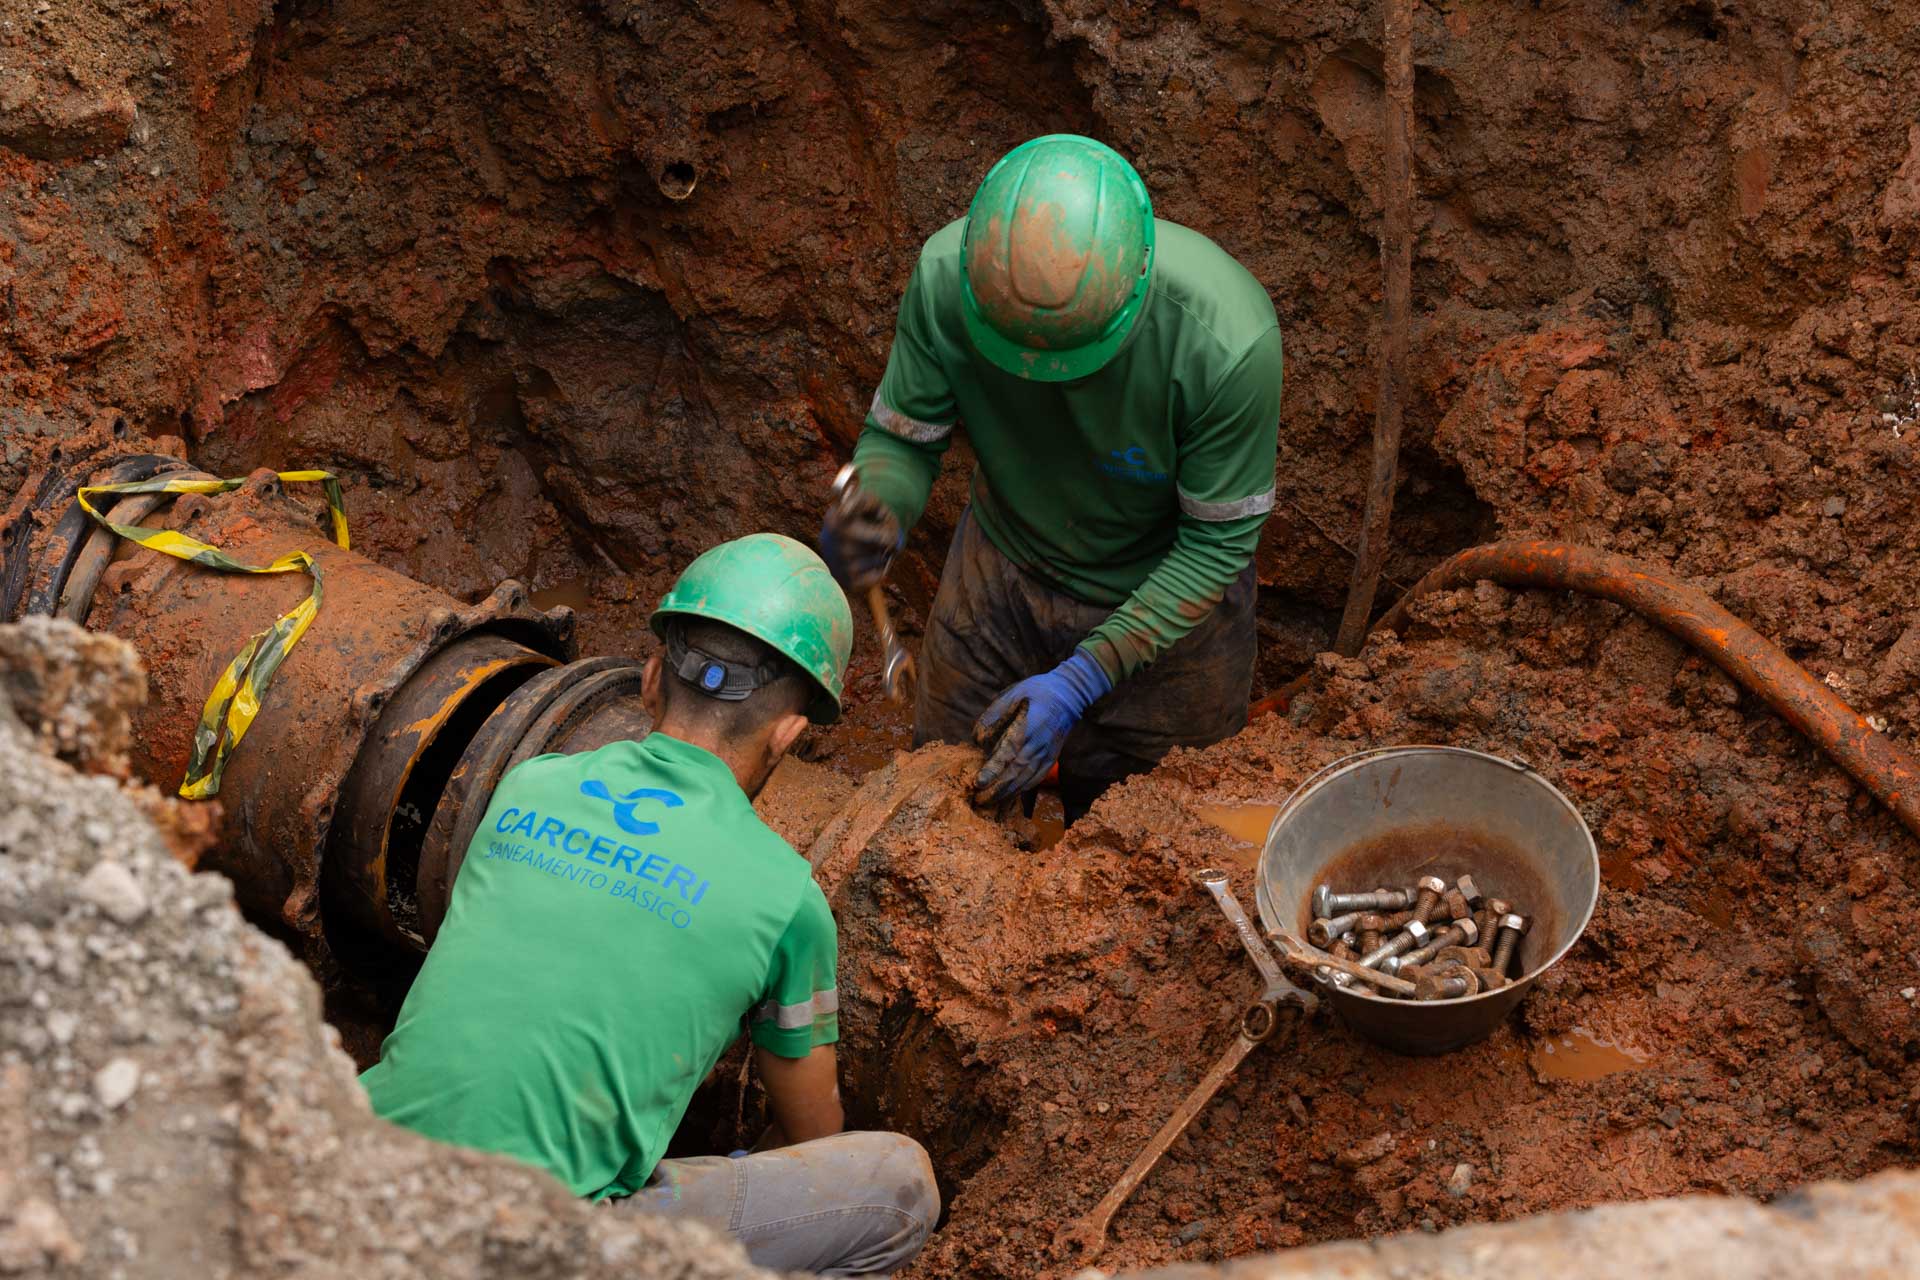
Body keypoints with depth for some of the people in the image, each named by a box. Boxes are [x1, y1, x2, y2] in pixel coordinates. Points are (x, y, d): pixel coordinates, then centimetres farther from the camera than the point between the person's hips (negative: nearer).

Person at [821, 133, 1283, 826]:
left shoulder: (1230, 339, -37)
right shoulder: (946, 274, -29)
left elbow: (1218, 542, -23)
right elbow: (900, 436, -13)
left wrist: (1080, 682, -29)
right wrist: (871, 515, -37)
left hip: (1163, 603, -2)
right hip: (1001, 577, 3)